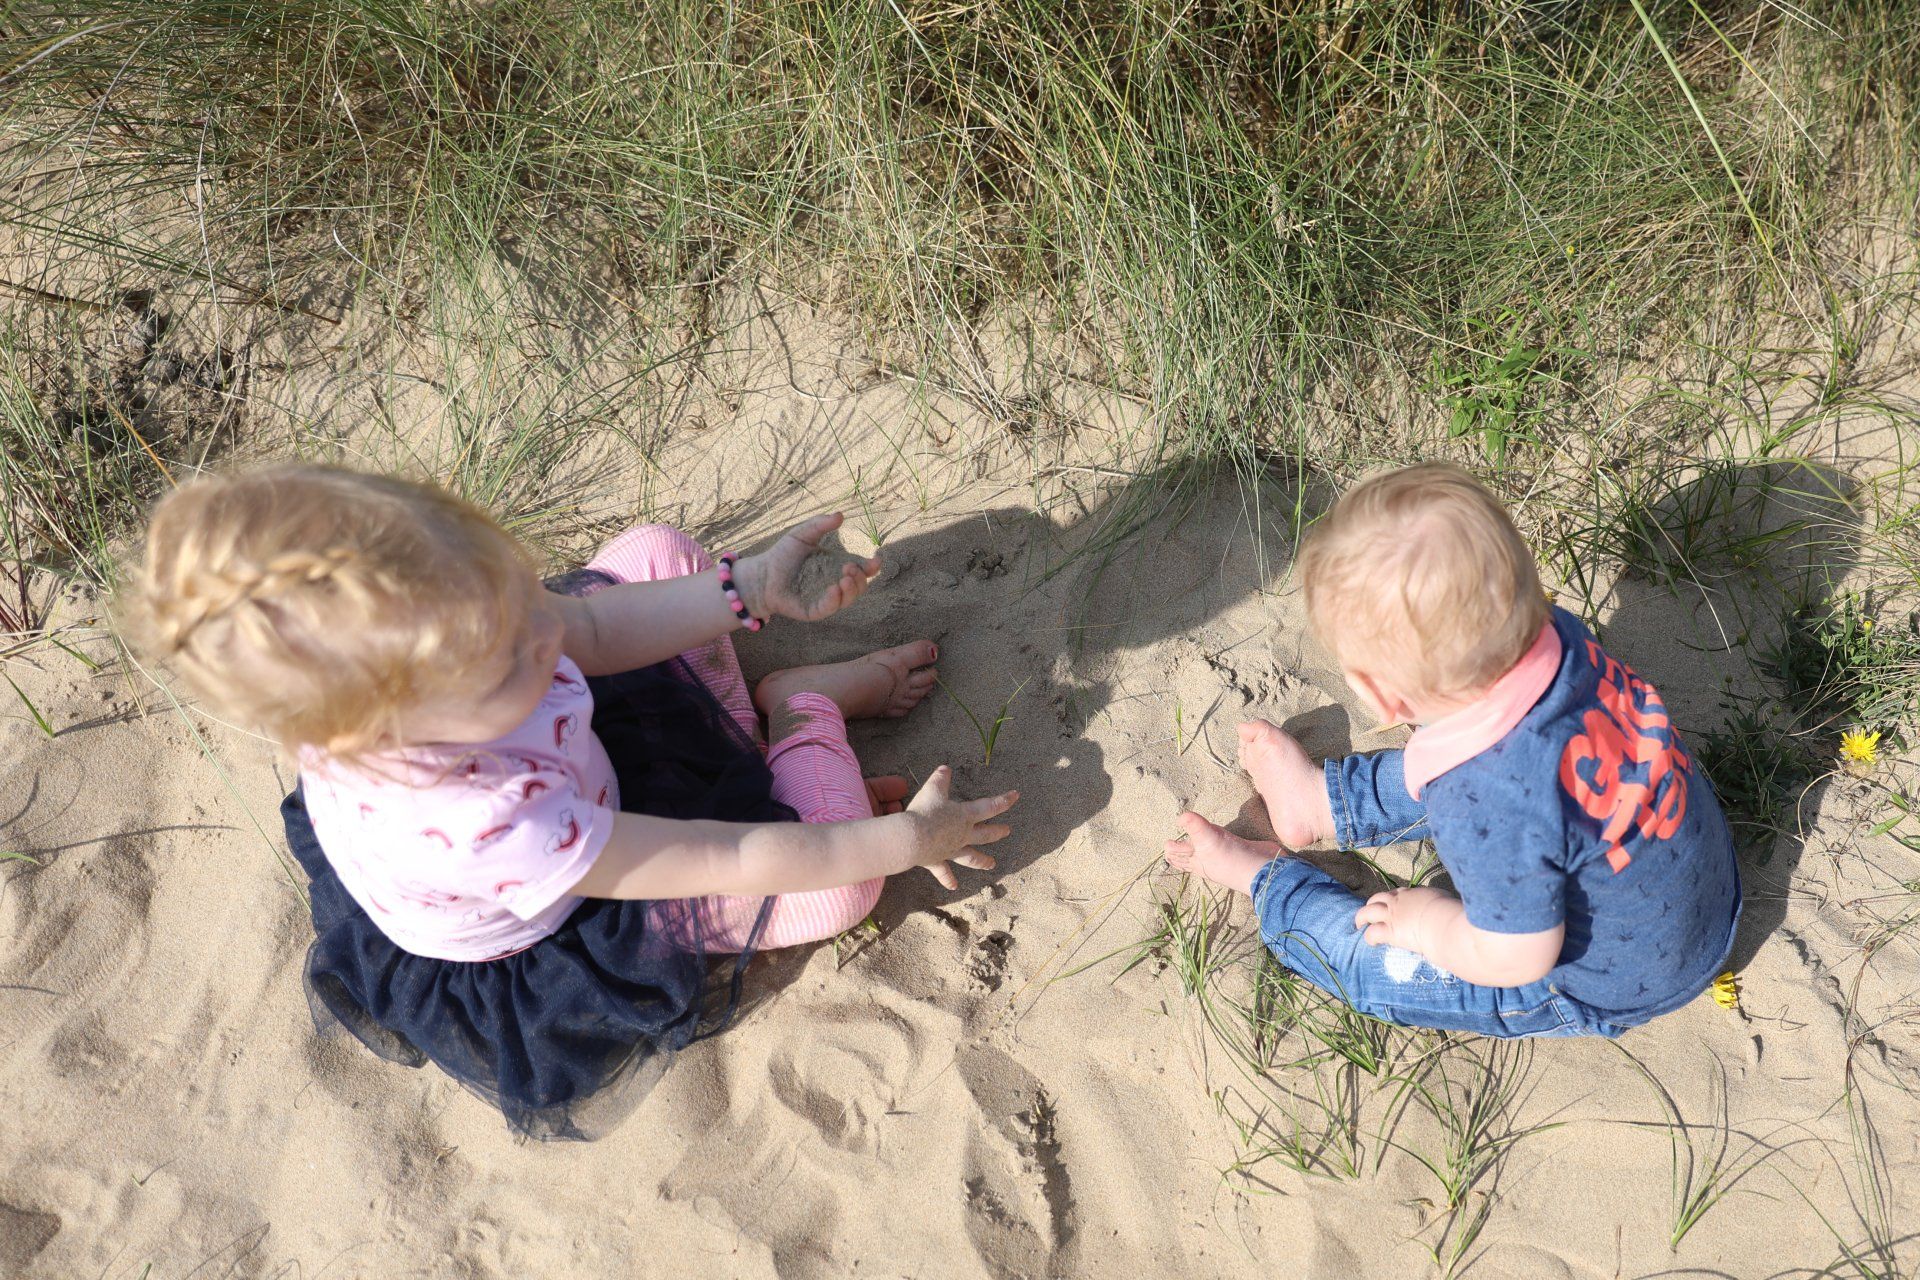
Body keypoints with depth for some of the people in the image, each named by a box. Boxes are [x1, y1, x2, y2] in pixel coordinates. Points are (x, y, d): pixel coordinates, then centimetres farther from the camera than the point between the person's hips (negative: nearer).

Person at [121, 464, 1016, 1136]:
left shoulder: (420, 619, -33)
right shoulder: (489, 831, -48)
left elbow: (592, 628, -12)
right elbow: (730, 862, -35)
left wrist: (749, 590, -17)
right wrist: (902, 839, -23)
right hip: (566, 931, -6)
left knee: (659, 554, 3)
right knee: (842, 886, -15)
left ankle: (746, 736, 22)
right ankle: (804, 704, 13)